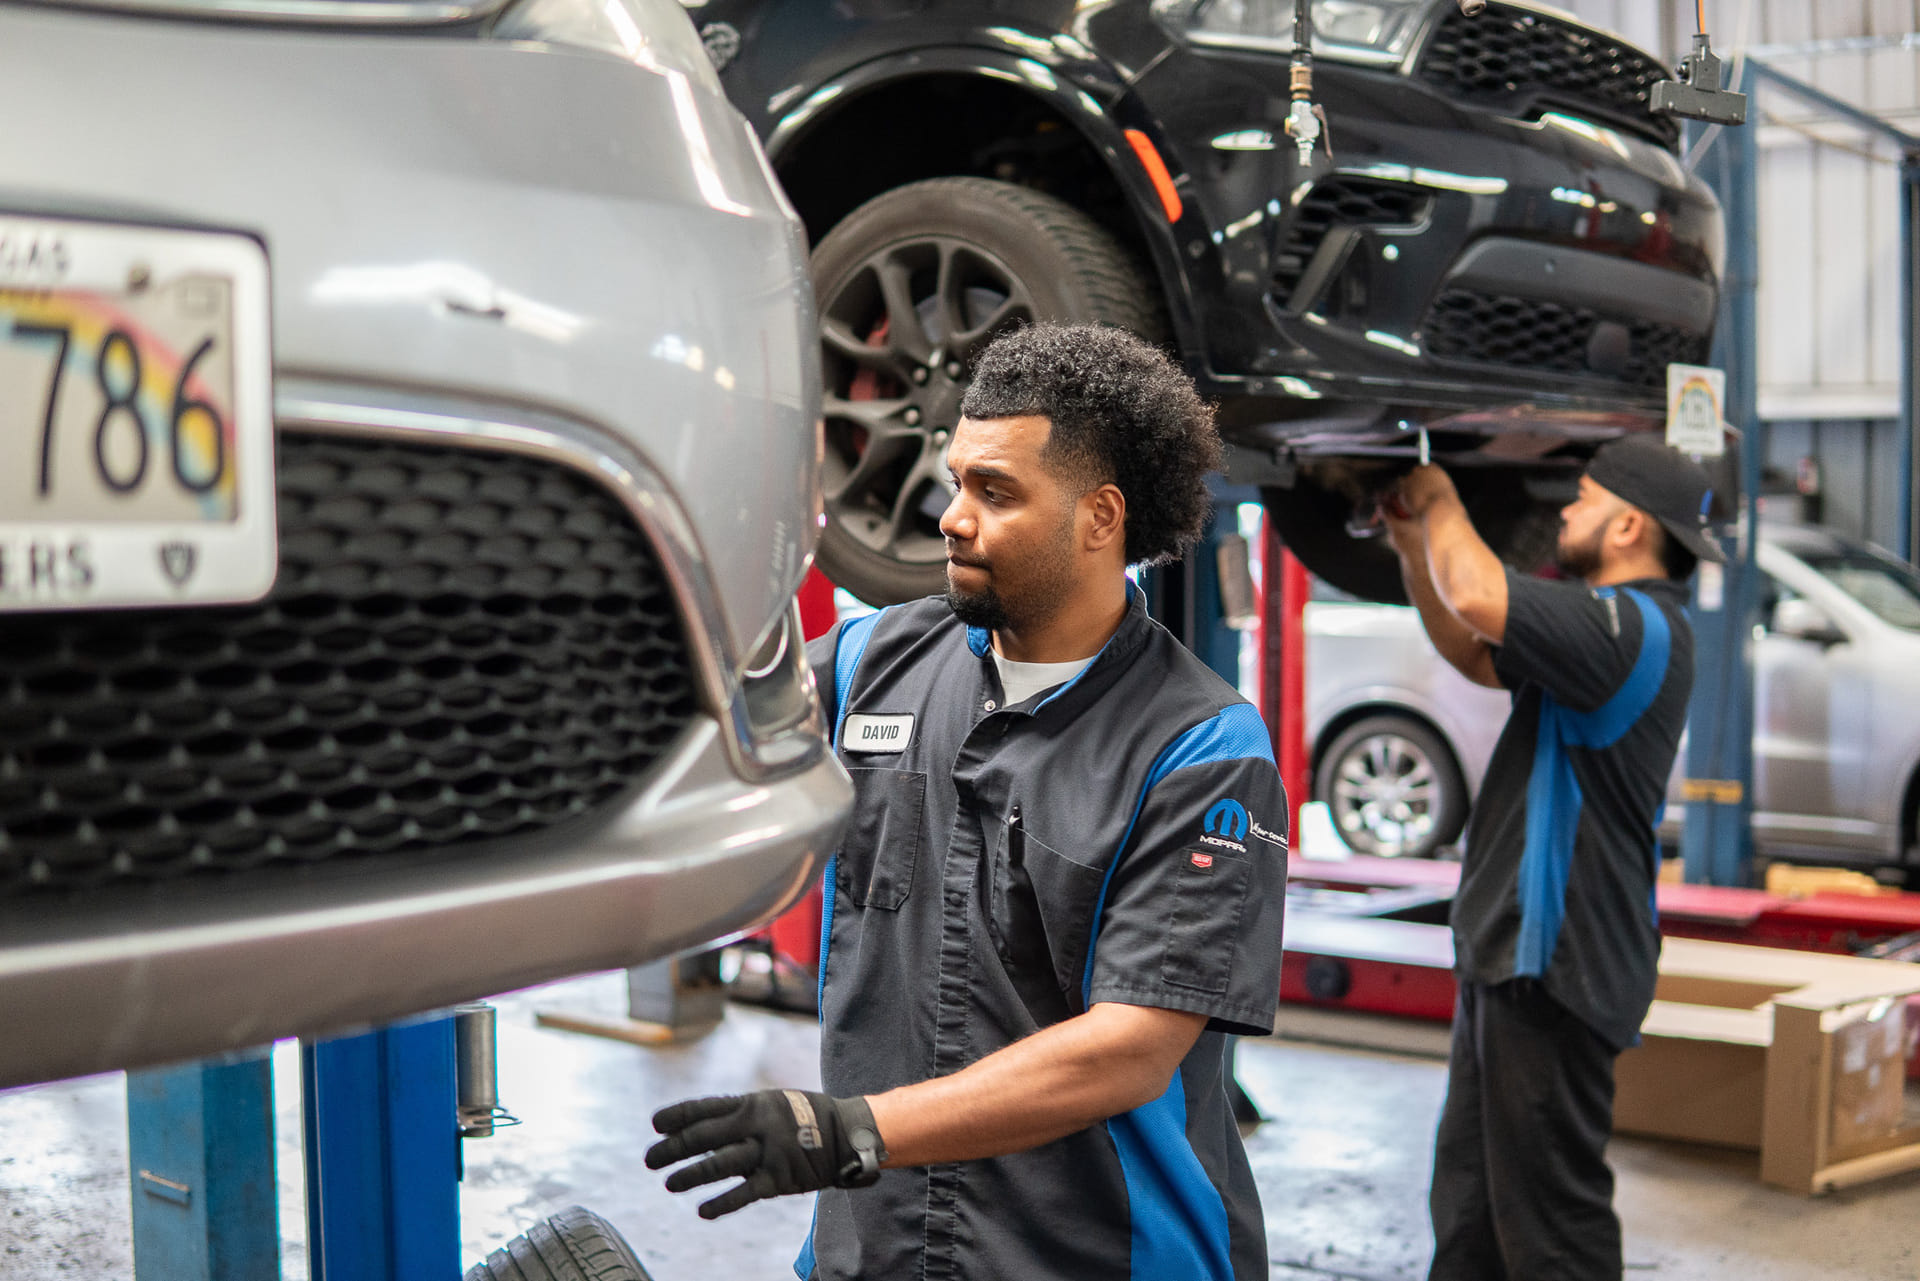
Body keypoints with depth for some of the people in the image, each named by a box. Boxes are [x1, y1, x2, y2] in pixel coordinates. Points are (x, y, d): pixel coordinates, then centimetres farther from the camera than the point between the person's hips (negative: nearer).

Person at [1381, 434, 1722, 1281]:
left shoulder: (1637, 627, -18)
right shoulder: (1605, 624, 17)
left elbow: (1478, 598, -29)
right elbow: (1472, 652, 27)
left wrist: (1440, 502, -9)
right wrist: (1413, 544, 15)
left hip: (1551, 963, -11)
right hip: (1509, 954, 11)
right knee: (1470, 1209, 19)